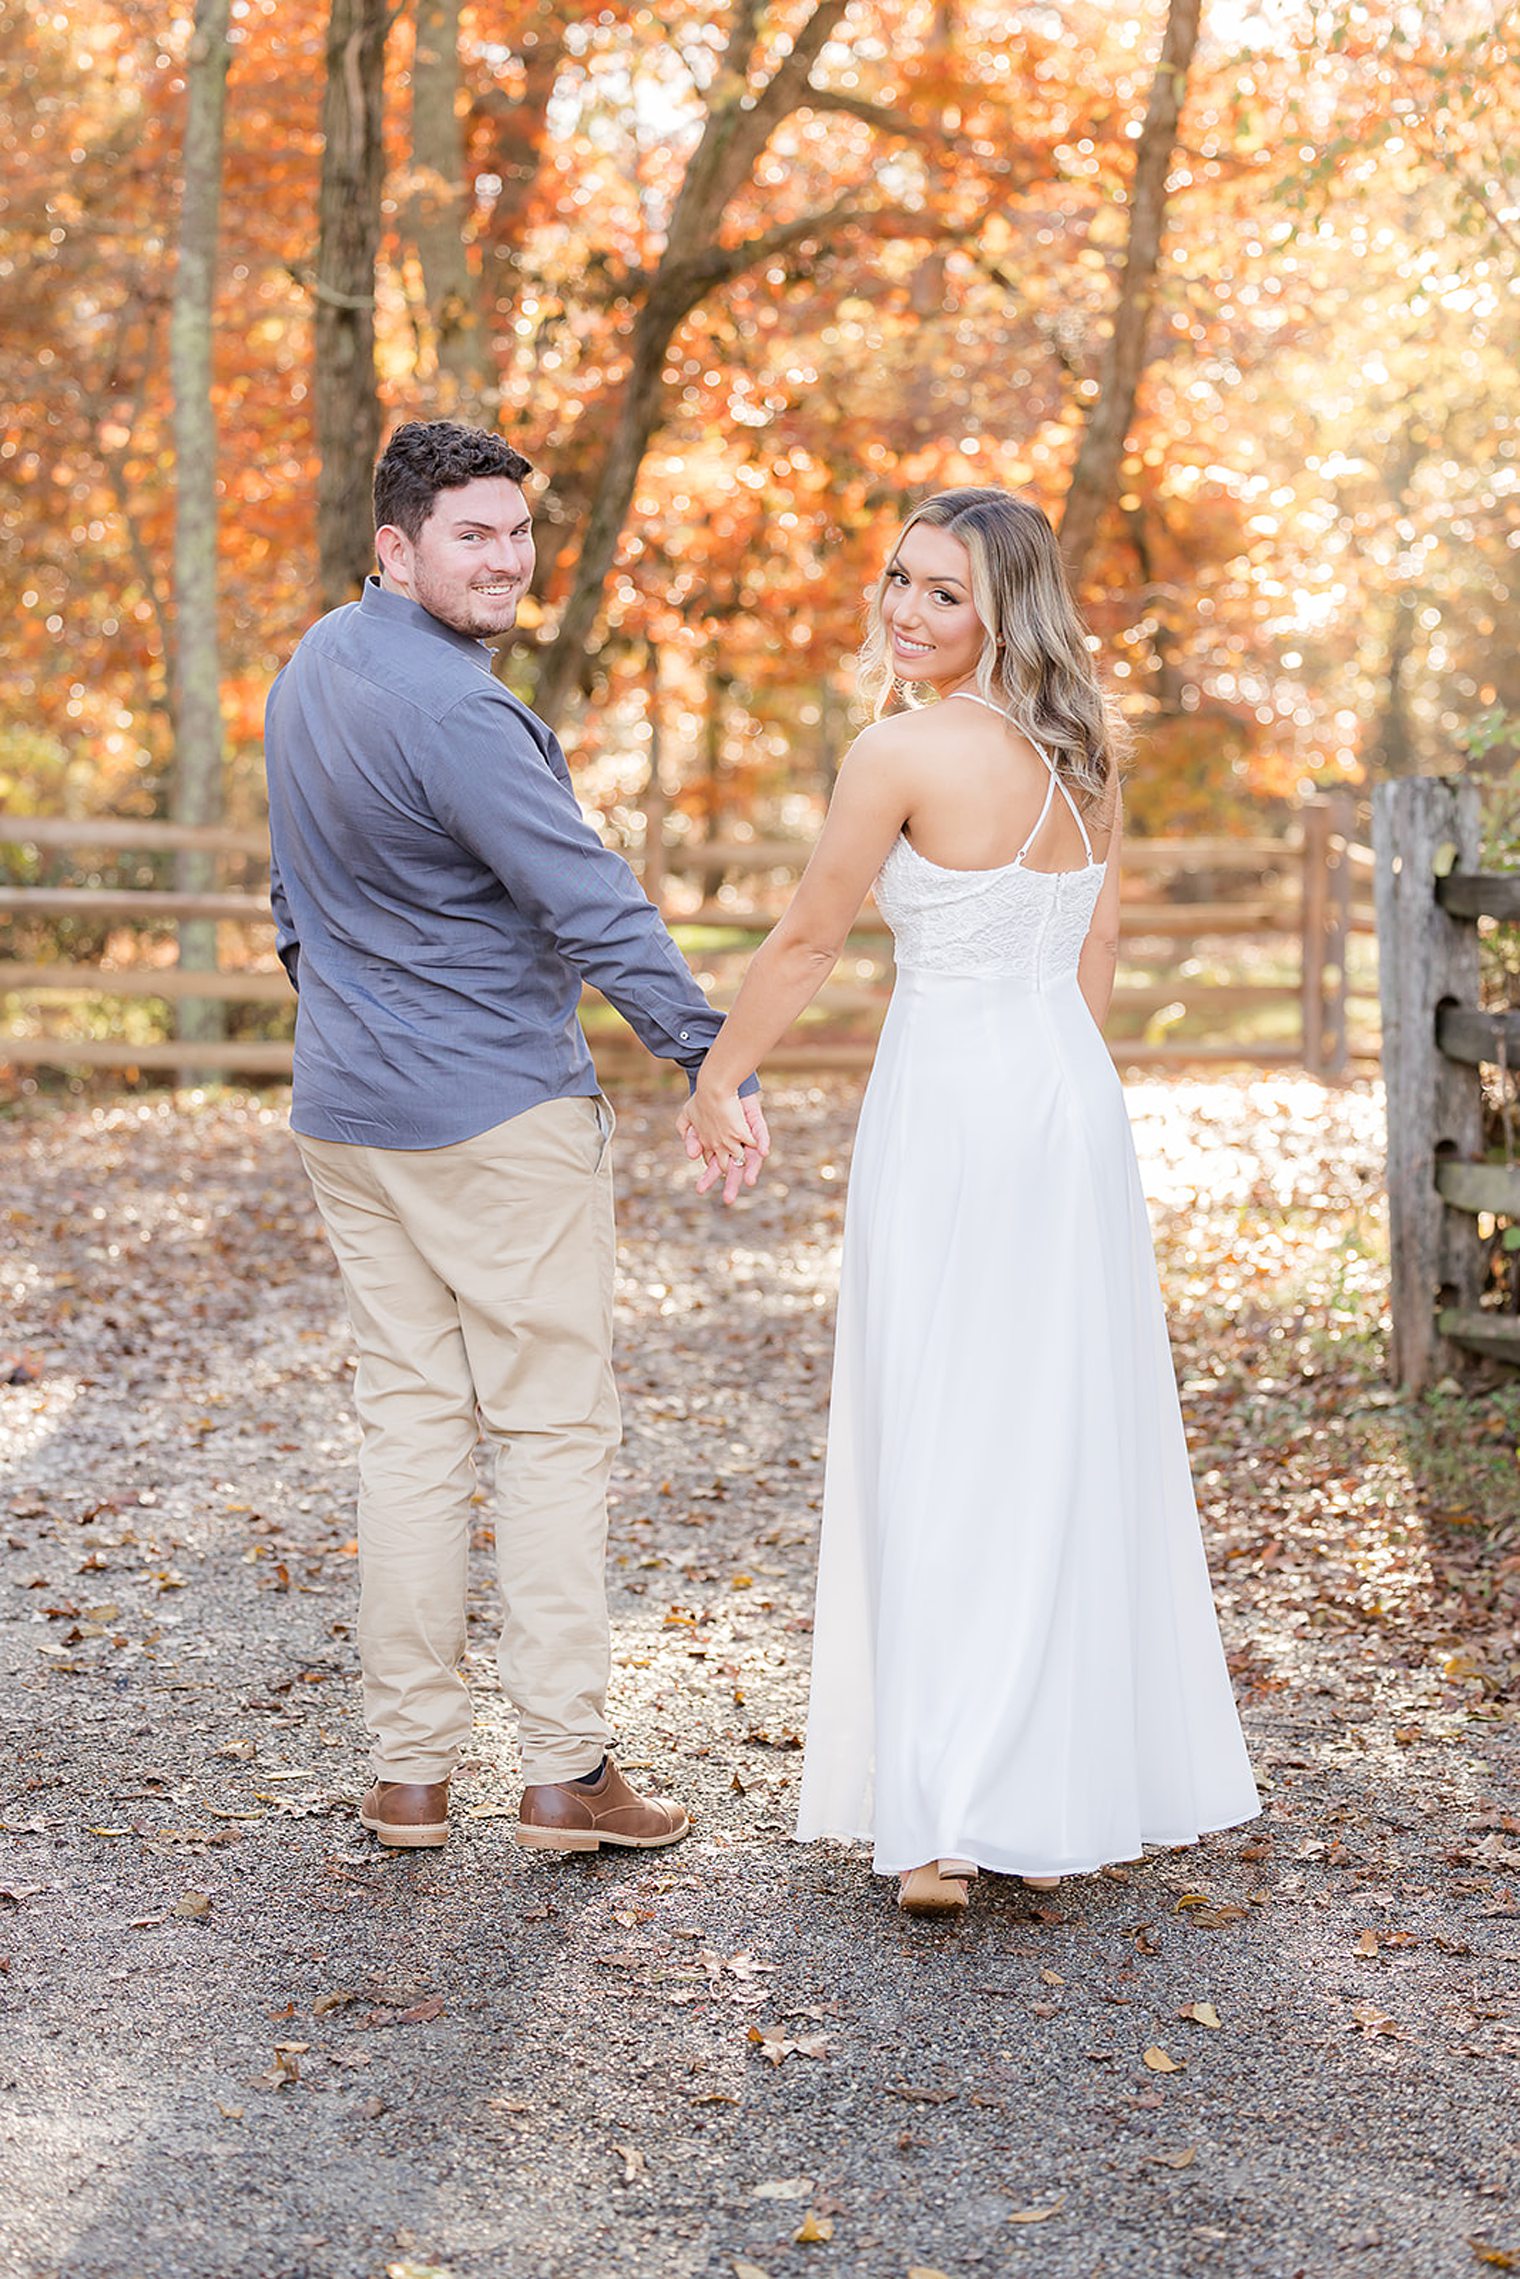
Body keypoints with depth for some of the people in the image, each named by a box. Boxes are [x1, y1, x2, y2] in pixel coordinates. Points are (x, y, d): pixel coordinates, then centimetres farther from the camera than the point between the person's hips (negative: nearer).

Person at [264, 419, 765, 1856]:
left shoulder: (309, 669, 10)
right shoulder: (454, 712, -19)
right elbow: (592, 905, -22)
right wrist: (712, 1062, -20)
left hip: (346, 1114, 8)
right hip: (502, 1114, -8)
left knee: (405, 1425, 10)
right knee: (553, 1429, 0)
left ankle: (409, 1774, 13)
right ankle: (563, 1773, 3)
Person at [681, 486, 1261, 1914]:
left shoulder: (903, 753, -12)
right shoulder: (1084, 752, 8)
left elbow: (804, 946, -6)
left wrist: (714, 1085, 7)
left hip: (950, 1105, -6)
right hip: (1075, 1102, 7)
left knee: (938, 1448, -2)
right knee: (1072, 1435, 11)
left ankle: (949, 1822, -3)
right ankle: (1084, 1786, 19)